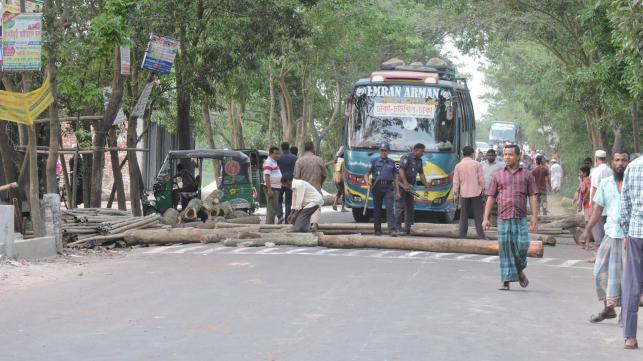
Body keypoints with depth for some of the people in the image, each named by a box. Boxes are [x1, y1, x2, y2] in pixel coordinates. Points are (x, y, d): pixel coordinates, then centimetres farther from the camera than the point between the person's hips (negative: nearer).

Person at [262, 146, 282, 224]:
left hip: (276, 188, 10)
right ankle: (269, 224, -8)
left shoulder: (274, 162, 19)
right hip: (272, 188, -10)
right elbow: (267, 176, -20)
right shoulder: (268, 162, -13)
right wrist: (269, 189, -26)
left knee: (274, 208, 13)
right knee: (272, 208, -9)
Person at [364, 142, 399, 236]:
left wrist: (397, 191, 8)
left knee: (390, 208, -13)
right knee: (377, 209, 5)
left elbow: (396, 177, 14)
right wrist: (367, 181, -19)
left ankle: (393, 230, -20)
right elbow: (366, 174, 4)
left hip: (388, 187, 0)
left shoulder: (392, 163, 12)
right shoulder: (374, 161, 7)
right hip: (377, 187, 0)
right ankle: (377, 230, 16)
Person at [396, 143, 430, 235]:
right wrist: (405, 183, -26)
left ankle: (407, 228, 11)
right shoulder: (406, 157, -10)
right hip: (402, 185, -8)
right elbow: (401, 170, -19)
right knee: (400, 207, -8)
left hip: (410, 186, 8)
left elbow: (421, 174, 21)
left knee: (410, 208, 7)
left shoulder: (419, 160, 15)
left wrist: (426, 186, 16)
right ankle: (397, 227, -4)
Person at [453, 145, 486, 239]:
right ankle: (481, 236, -2)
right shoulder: (476, 164, -3)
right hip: (476, 193, -2)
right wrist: (483, 190, 8)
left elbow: (456, 182, 3)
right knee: (478, 216, 1)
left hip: (464, 193, 2)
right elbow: (481, 179, -3)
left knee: (464, 216, 6)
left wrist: (455, 193, 9)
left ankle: (462, 236, 5)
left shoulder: (458, 166, 2)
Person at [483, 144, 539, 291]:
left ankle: (519, 270, 19)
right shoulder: (498, 176, 12)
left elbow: (533, 197, 5)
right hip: (503, 218, 1)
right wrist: (486, 218, 3)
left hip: (520, 218, -1)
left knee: (522, 245, -10)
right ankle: (506, 281, 4)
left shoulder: (527, 175, 10)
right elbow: (491, 198, 10)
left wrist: (534, 216, -6)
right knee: (505, 249, -1)